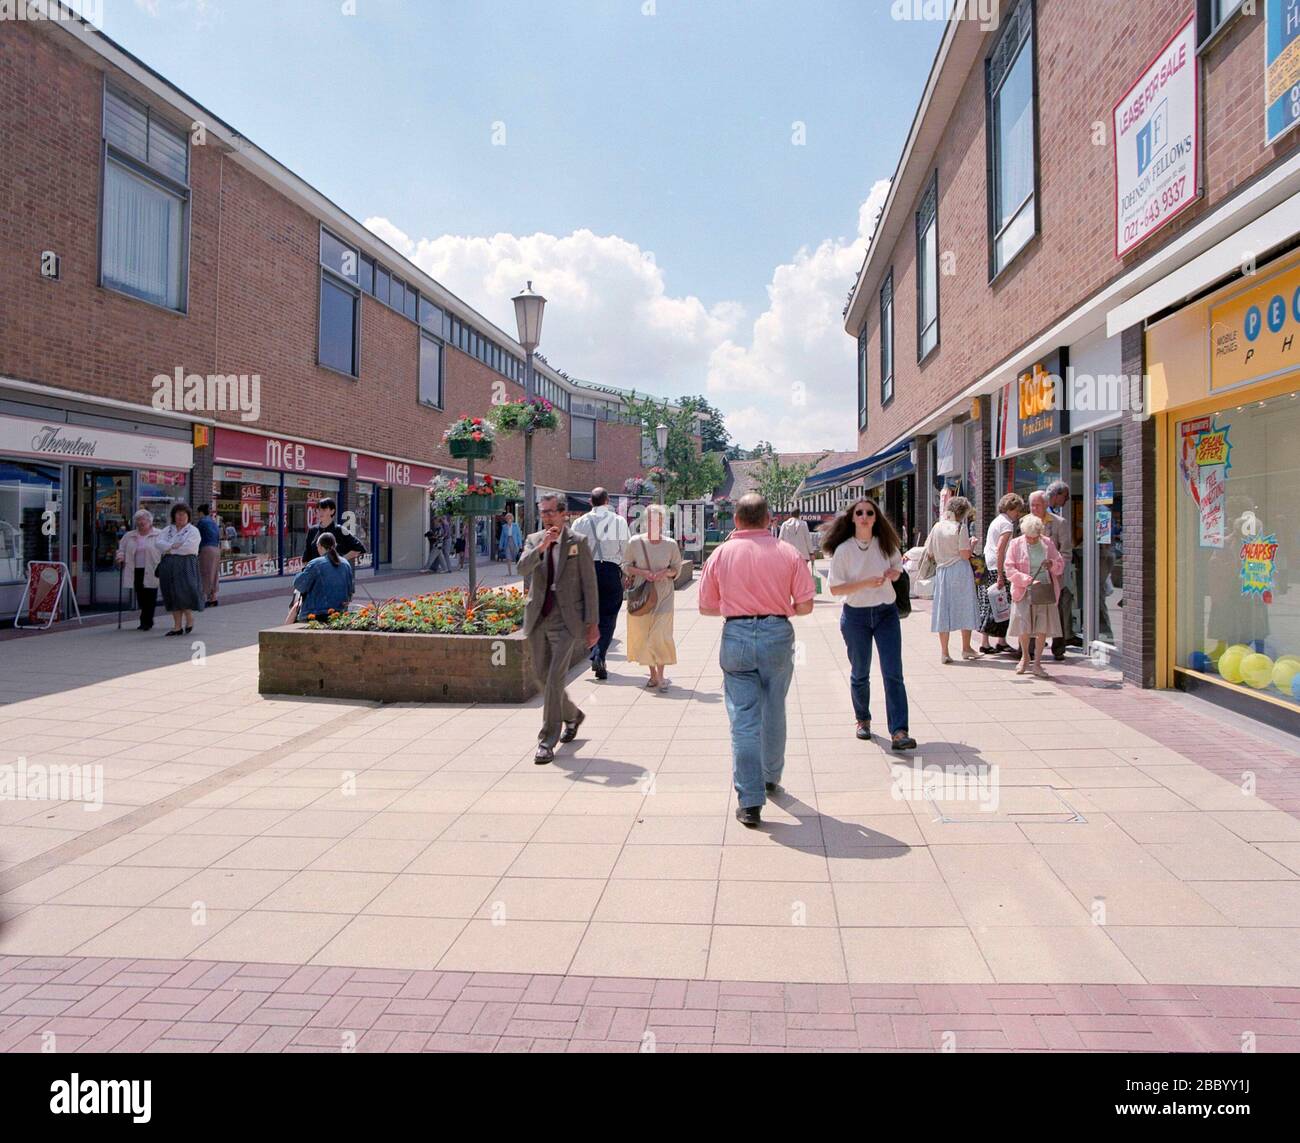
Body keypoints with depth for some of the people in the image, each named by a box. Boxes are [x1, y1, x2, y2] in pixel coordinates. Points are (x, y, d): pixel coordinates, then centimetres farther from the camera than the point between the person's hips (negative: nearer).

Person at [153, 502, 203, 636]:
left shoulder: (193, 531, 2)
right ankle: (177, 626, 8)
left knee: (184, 592, -13)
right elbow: (157, 542, 1)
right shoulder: (167, 530, 17)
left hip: (185, 565, -5)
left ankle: (190, 618, 12)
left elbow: (188, 547, -13)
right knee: (172, 595, 4)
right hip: (168, 566, 5)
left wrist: (169, 550, -5)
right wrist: (173, 546, -13)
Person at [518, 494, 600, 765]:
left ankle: (547, 742, -3)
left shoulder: (578, 542, -1)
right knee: (542, 677, 14)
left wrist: (592, 623, -5)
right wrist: (541, 547, -24)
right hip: (538, 619, 5)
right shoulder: (534, 540, 9)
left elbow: (589, 584, -2)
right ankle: (572, 715, 40)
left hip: (566, 621, -5)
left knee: (554, 679, -11)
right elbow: (522, 568, -9)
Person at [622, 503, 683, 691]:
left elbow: (677, 568, 8)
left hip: (663, 595, -1)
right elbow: (626, 566, 6)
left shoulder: (671, 544, -1)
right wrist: (641, 572, -13)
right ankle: (653, 674, 22)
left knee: (661, 635, -10)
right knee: (643, 635, 6)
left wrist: (665, 572, -13)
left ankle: (660, 676, 0)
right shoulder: (635, 542, -2)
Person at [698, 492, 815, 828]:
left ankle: (750, 801, -2)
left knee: (743, 718, 1)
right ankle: (771, 778, 38)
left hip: (736, 636, -1)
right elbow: (805, 606, 0)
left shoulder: (722, 553, 2)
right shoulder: (788, 553, 1)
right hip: (778, 635, 1)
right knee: (774, 712, 19)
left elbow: (705, 607, 6)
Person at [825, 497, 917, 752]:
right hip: (856, 615, -1)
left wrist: (893, 573, -8)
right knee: (860, 674, 12)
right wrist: (866, 583, -23)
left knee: (893, 673, -8)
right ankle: (863, 719, 36)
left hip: (886, 613, 2)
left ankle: (898, 733, -11)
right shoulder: (843, 550, -9)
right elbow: (835, 589, -11)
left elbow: (898, 568, 17)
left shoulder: (886, 544, 0)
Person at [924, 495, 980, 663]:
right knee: (965, 607, 10)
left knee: (943, 608, 6)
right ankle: (966, 648, 16)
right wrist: (971, 544, 3)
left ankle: (944, 651, 6)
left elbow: (930, 553, 7)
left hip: (941, 572, 4)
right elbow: (965, 555, -14)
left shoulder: (937, 527, 5)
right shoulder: (960, 527, -9)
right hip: (960, 572, -4)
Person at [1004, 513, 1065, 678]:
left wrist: (1052, 564, -10)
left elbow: (1061, 565, 13)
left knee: (1043, 627, 1)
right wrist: (1029, 580, -18)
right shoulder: (1015, 544, -1)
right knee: (1024, 627, 0)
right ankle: (1025, 657, 25)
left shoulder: (1048, 543, 7)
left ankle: (1037, 663, 12)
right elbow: (1010, 570, -8)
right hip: (1024, 591, -2)